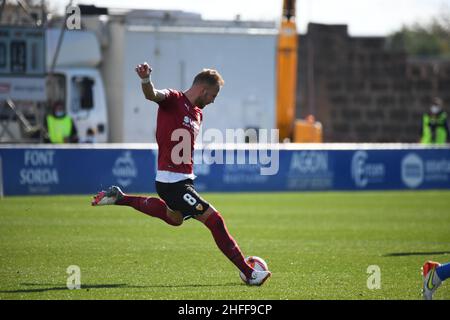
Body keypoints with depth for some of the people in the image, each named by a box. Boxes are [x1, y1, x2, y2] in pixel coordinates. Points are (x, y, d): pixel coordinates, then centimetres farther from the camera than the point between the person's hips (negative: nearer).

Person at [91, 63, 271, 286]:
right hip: (172, 182, -10)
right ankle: (248, 273, -5)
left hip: (184, 179, 10)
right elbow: (152, 95, -35)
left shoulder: (197, 113, 12)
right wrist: (145, 80, -57)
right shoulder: (173, 100, -13)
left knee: (174, 218, 35)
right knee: (214, 220, -11)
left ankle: (120, 198, 41)